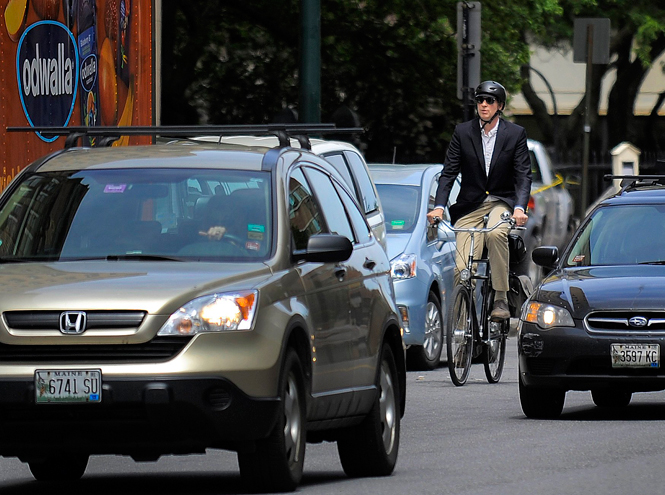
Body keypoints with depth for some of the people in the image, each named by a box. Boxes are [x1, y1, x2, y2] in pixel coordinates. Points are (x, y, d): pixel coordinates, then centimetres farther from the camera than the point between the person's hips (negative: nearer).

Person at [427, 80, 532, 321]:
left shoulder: (516, 134, -1)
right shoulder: (463, 132, 2)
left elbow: (523, 175, -6)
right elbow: (448, 173, -1)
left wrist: (519, 208, -24)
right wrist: (439, 206, -16)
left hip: (502, 202, -1)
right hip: (470, 206, 1)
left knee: (495, 233, -37)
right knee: (462, 269, -17)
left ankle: (501, 299, -28)